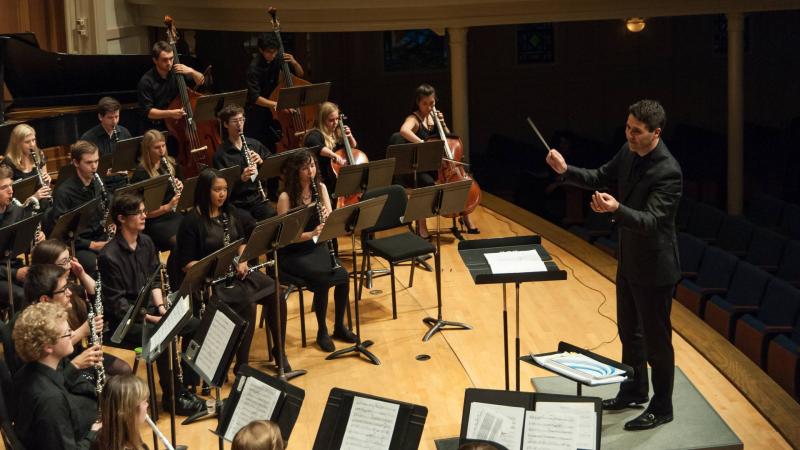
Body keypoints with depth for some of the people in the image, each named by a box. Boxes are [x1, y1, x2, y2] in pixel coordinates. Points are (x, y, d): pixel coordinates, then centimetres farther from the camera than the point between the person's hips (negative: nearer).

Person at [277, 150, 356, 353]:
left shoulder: (320, 188, 2)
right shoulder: (286, 197, -13)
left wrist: (327, 217, -21)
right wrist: (311, 233, -30)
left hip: (316, 247, 5)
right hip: (292, 253, -5)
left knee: (342, 274, -21)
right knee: (322, 278, -29)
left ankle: (339, 326, 0)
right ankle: (322, 331, -8)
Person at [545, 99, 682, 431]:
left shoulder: (668, 172, -28)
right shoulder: (629, 152, -2)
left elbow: (650, 221, -33)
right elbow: (600, 178, 11)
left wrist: (616, 209, -50)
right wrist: (566, 170, -5)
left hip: (654, 267, -8)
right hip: (629, 260, 8)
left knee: (655, 338, 6)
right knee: (629, 331, 22)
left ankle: (662, 407, 22)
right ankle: (634, 390, 40)